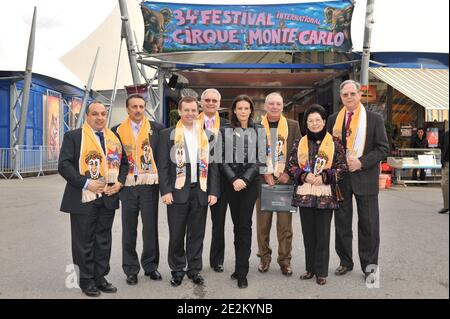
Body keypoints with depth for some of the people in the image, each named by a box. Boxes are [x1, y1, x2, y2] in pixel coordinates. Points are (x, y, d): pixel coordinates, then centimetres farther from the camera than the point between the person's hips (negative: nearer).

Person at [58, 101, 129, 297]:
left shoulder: (114, 138, 11)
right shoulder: (73, 136, -4)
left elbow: (123, 162, 17)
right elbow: (64, 165, -11)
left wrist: (120, 182, 0)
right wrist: (85, 183, -20)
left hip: (108, 198, 5)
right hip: (84, 199, -5)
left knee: (104, 241, 12)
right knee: (85, 242, 5)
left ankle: (100, 277, 25)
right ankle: (87, 281, 19)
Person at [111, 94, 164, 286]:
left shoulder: (156, 128, 2)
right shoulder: (117, 131, 4)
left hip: (149, 185, 0)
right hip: (128, 186, 1)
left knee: (150, 227, 7)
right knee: (129, 230, 9)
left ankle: (151, 266, 23)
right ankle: (131, 269, 21)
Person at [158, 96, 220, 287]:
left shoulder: (206, 135, 8)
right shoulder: (168, 134, 1)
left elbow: (212, 165, 7)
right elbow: (163, 165, -2)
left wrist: (213, 191, 0)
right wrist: (165, 191, -10)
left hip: (200, 191, 2)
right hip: (177, 191, -2)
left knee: (197, 234, 10)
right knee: (176, 234, 6)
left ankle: (194, 269, 24)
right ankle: (177, 270, 23)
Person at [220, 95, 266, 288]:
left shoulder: (259, 130, 5)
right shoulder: (226, 131, 7)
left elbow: (260, 158, -1)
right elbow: (223, 158, 3)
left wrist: (245, 179, -12)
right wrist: (233, 179, -11)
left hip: (251, 181, -2)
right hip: (231, 181, 2)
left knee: (245, 224, -6)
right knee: (237, 224, 8)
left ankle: (242, 272, 0)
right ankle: (240, 266, 20)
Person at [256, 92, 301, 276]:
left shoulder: (293, 126, 7)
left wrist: (289, 173, -6)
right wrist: (264, 173, -7)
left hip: (286, 180, 0)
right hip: (263, 180, 0)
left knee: (285, 223, 2)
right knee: (263, 223, 6)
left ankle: (285, 259, 13)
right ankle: (264, 258, 19)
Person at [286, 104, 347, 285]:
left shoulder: (334, 143, 0)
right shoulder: (299, 143, 6)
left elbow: (342, 167, -2)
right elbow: (290, 165, 5)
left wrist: (324, 177, -15)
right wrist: (304, 175, -12)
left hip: (325, 195, -2)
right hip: (304, 195, 3)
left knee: (322, 235, 3)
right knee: (308, 234, 10)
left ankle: (322, 272, 15)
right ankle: (310, 268, 24)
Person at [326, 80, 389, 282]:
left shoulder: (374, 119, 0)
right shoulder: (333, 120, 7)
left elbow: (383, 148, -4)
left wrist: (361, 162, -15)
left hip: (365, 177, -2)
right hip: (340, 177, 3)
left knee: (368, 224, 3)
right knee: (342, 222, 10)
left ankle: (369, 266, 17)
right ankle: (345, 262, 24)